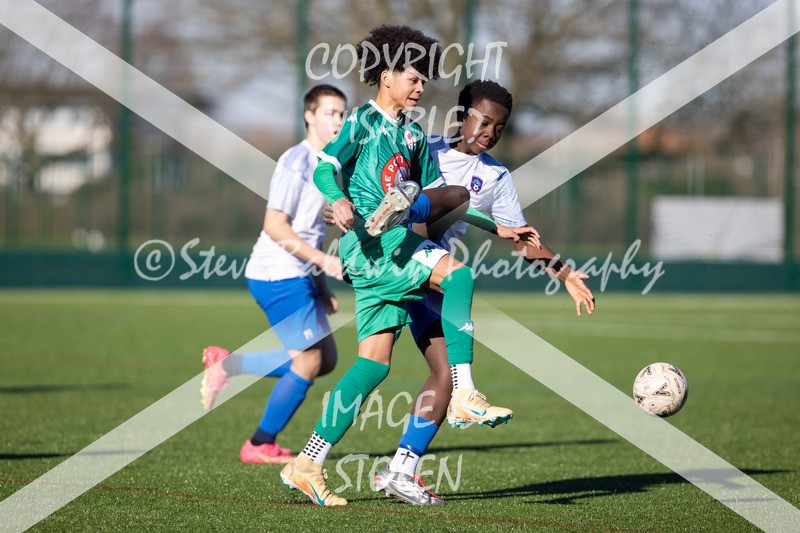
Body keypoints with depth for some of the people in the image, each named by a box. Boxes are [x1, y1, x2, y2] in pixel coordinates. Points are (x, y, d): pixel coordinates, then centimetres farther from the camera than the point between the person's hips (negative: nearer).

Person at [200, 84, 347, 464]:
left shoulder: (323, 165, 15)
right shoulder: (296, 162, -14)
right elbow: (275, 225, -20)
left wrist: (321, 287, 19)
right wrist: (322, 259, -25)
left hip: (297, 277, 10)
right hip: (279, 276, -9)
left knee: (325, 359, 10)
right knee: (309, 360, -6)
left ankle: (226, 364, 16)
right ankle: (260, 446, 6)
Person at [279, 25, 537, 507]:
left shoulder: (414, 136, 24)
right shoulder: (362, 121, 1)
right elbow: (325, 168, -10)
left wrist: (497, 228, 24)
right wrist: (339, 199, -32)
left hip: (398, 242, 8)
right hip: (368, 237, -8)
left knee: (375, 363, 0)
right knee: (458, 274, -27)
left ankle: (308, 465, 1)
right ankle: (464, 394, -35)